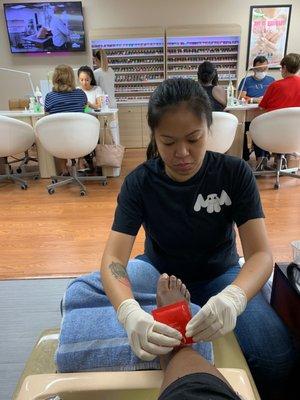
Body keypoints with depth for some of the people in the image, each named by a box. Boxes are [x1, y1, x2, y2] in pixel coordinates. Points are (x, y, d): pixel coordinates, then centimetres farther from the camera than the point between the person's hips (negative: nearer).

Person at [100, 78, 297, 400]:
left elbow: (260, 254, -21)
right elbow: (113, 259, -24)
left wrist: (232, 298, -44)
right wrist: (129, 313, -46)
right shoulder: (139, 183, -17)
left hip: (219, 275, 0)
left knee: (277, 358, -25)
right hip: (160, 273, 1)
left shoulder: (235, 174, -17)